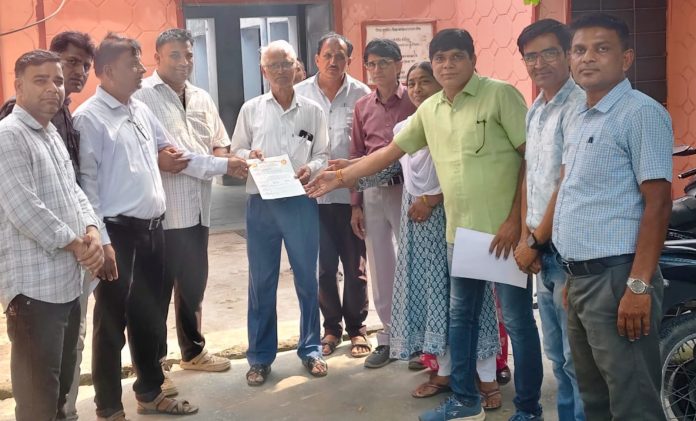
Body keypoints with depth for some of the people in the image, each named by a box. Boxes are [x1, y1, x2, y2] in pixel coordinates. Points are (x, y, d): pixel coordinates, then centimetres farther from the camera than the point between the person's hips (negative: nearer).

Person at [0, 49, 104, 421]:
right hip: (34, 287, -9)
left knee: (61, 384, 20)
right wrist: (76, 245, -11)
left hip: (68, 281, 9)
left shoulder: (52, 134, 16)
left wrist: (91, 231, -2)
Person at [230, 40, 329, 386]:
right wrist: (248, 156, -13)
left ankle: (311, 350, 22)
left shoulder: (312, 110, 5)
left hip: (301, 202, 0)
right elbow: (235, 152, 8)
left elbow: (323, 155, 6)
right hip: (261, 203, 0)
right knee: (261, 282, 6)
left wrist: (311, 168, -15)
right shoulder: (250, 109, 6)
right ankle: (260, 356, 18)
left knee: (307, 279, 7)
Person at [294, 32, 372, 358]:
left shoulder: (361, 95, -2)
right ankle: (331, 327, 25)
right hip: (313, 193, 1)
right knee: (323, 266, 9)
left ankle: (356, 328, 24)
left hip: (352, 192, -1)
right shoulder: (300, 94, 2)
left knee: (355, 266, 8)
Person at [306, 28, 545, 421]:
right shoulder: (429, 110, 10)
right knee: (461, 317, 16)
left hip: (505, 230, -7)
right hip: (460, 231, 7)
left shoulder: (500, 94, -9)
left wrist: (516, 219, -15)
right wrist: (340, 177, 15)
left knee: (518, 321, 3)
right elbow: (391, 151, 18)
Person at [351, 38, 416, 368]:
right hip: (372, 192, 4)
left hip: (406, 189, -4)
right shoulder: (362, 107, 9)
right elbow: (357, 156, 10)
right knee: (380, 268, 10)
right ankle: (388, 337, 22)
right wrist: (355, 205, 8)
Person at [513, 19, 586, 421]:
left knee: (577, 358, -2)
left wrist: (536, 240, -10)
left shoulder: (578, 105, -14)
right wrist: (525, 237, 3)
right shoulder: (534, 111, 14)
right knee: (557, 354, 18)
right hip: (543, 249, 9)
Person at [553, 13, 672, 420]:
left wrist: (639, 286, -21)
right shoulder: (583, 119, 17)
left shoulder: (641, 113, -10)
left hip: (616, 277, -9)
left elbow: (658, 202, -16)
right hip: (581, 279, 9)